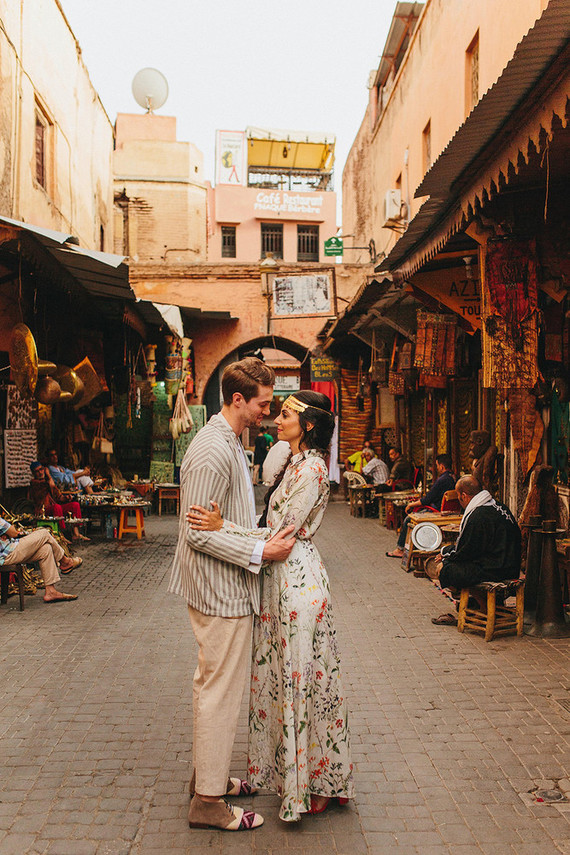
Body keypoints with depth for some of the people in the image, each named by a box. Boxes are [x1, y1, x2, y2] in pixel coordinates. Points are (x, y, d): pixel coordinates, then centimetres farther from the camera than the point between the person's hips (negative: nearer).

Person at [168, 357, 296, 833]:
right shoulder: (212, 451, -22)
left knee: (214, 686, 20)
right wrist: (260, 552, -23)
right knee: (221, 692, 0)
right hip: (221, 594, -11)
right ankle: (208, 802, 14)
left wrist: (267, 536, 15)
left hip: (225, 589, 11)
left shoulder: (230, 442, 12)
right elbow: (198, 532, -25)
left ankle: (209, 774, 36)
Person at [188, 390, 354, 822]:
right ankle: (290, 771, 31)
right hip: (285, 577, 10)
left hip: (297, 580, -10)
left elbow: (282, 535, -21)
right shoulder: (296, 462, 12)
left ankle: (316, 784, 16)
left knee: (301, 678, 1)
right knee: (285, 674, 17)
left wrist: (223, 526, -26)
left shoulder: (310, 470, -18)